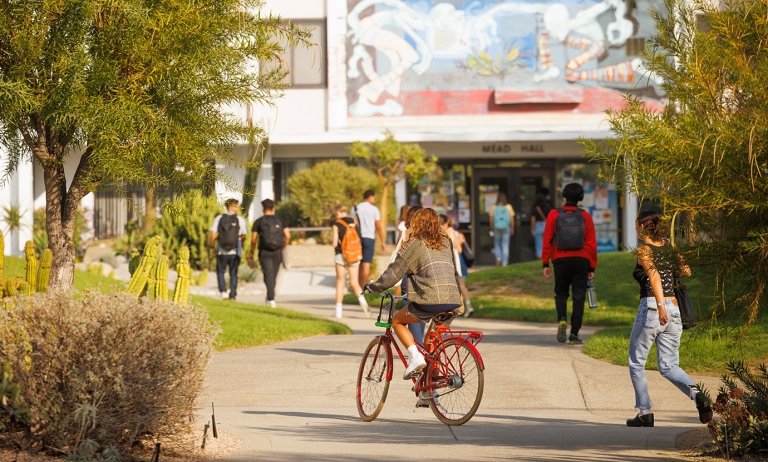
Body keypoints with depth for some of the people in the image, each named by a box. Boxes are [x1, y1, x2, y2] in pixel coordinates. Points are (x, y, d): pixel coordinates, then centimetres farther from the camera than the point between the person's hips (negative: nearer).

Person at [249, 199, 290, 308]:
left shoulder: (259, 221, -1)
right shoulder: (279, 221, 6)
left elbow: (253, 239, -4)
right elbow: (287, 236, -2)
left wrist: (252, 252, 9)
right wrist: (282, 248, 11)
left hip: (264, 252, -3)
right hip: (277, 252, 3)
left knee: (268, 275, -7)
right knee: (273, 276, 16)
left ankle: (271, 299, -21)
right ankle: (269, 297, 28)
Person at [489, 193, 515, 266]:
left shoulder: (494, 208, -2)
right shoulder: (508, 207, -1)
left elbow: (491, 219, 0)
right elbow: (512, 219, -1)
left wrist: (492, 229, 8)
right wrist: (512, 229, 6)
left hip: (497, 228, 0)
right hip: (506, 228, 0)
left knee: (497, 244, 14)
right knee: (505, 246, 4)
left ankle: (498, 258, -6)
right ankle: (504, 263, 2)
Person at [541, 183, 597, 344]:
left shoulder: (554, 215, 1)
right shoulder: (585, 216, 1)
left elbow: (547, 241, -2)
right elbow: (592, 243, 1)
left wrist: (545, 264, 2)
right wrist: (592, 267, 6)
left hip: (560, 260, 0)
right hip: (581, 261, 0)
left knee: (561, 293, 17)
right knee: (578, 297, 5)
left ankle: (562, 319, -11)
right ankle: (574, 334, 1)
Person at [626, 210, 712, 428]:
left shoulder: (644, 251, -8)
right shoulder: (668, 246, 10)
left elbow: (654, 275, -24)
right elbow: (686, 271, 17)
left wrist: (660, 306, -35)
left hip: (651, 309, -6)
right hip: (673, 310, 6)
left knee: (636, 363, 12)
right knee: (668, 366, 9)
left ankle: (645, 412, 9)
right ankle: (696, 394, -18)